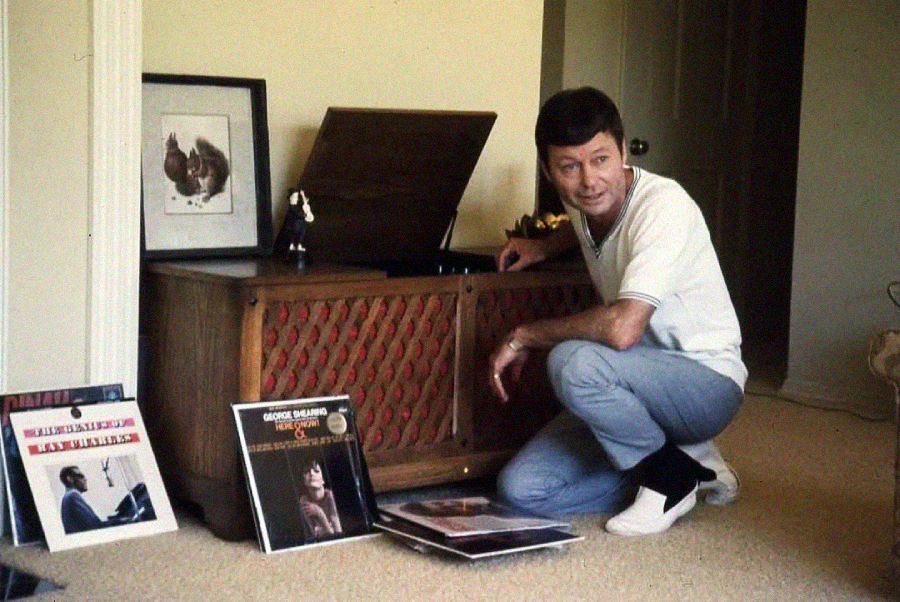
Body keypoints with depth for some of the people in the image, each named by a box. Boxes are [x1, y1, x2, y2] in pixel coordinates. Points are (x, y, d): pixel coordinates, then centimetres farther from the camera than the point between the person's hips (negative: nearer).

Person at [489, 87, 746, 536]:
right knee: (520, 488, -7)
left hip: (706, 383, -8)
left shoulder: (663, 206, -25)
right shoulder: (586, 202, 1)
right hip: (642, 388, 8)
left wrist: (524, 335, -23)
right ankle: (685, 469, 5)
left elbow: (622, 328, -37)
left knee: (573, 362, -35)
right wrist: (543, 247, 14)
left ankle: (671, 471, -9)